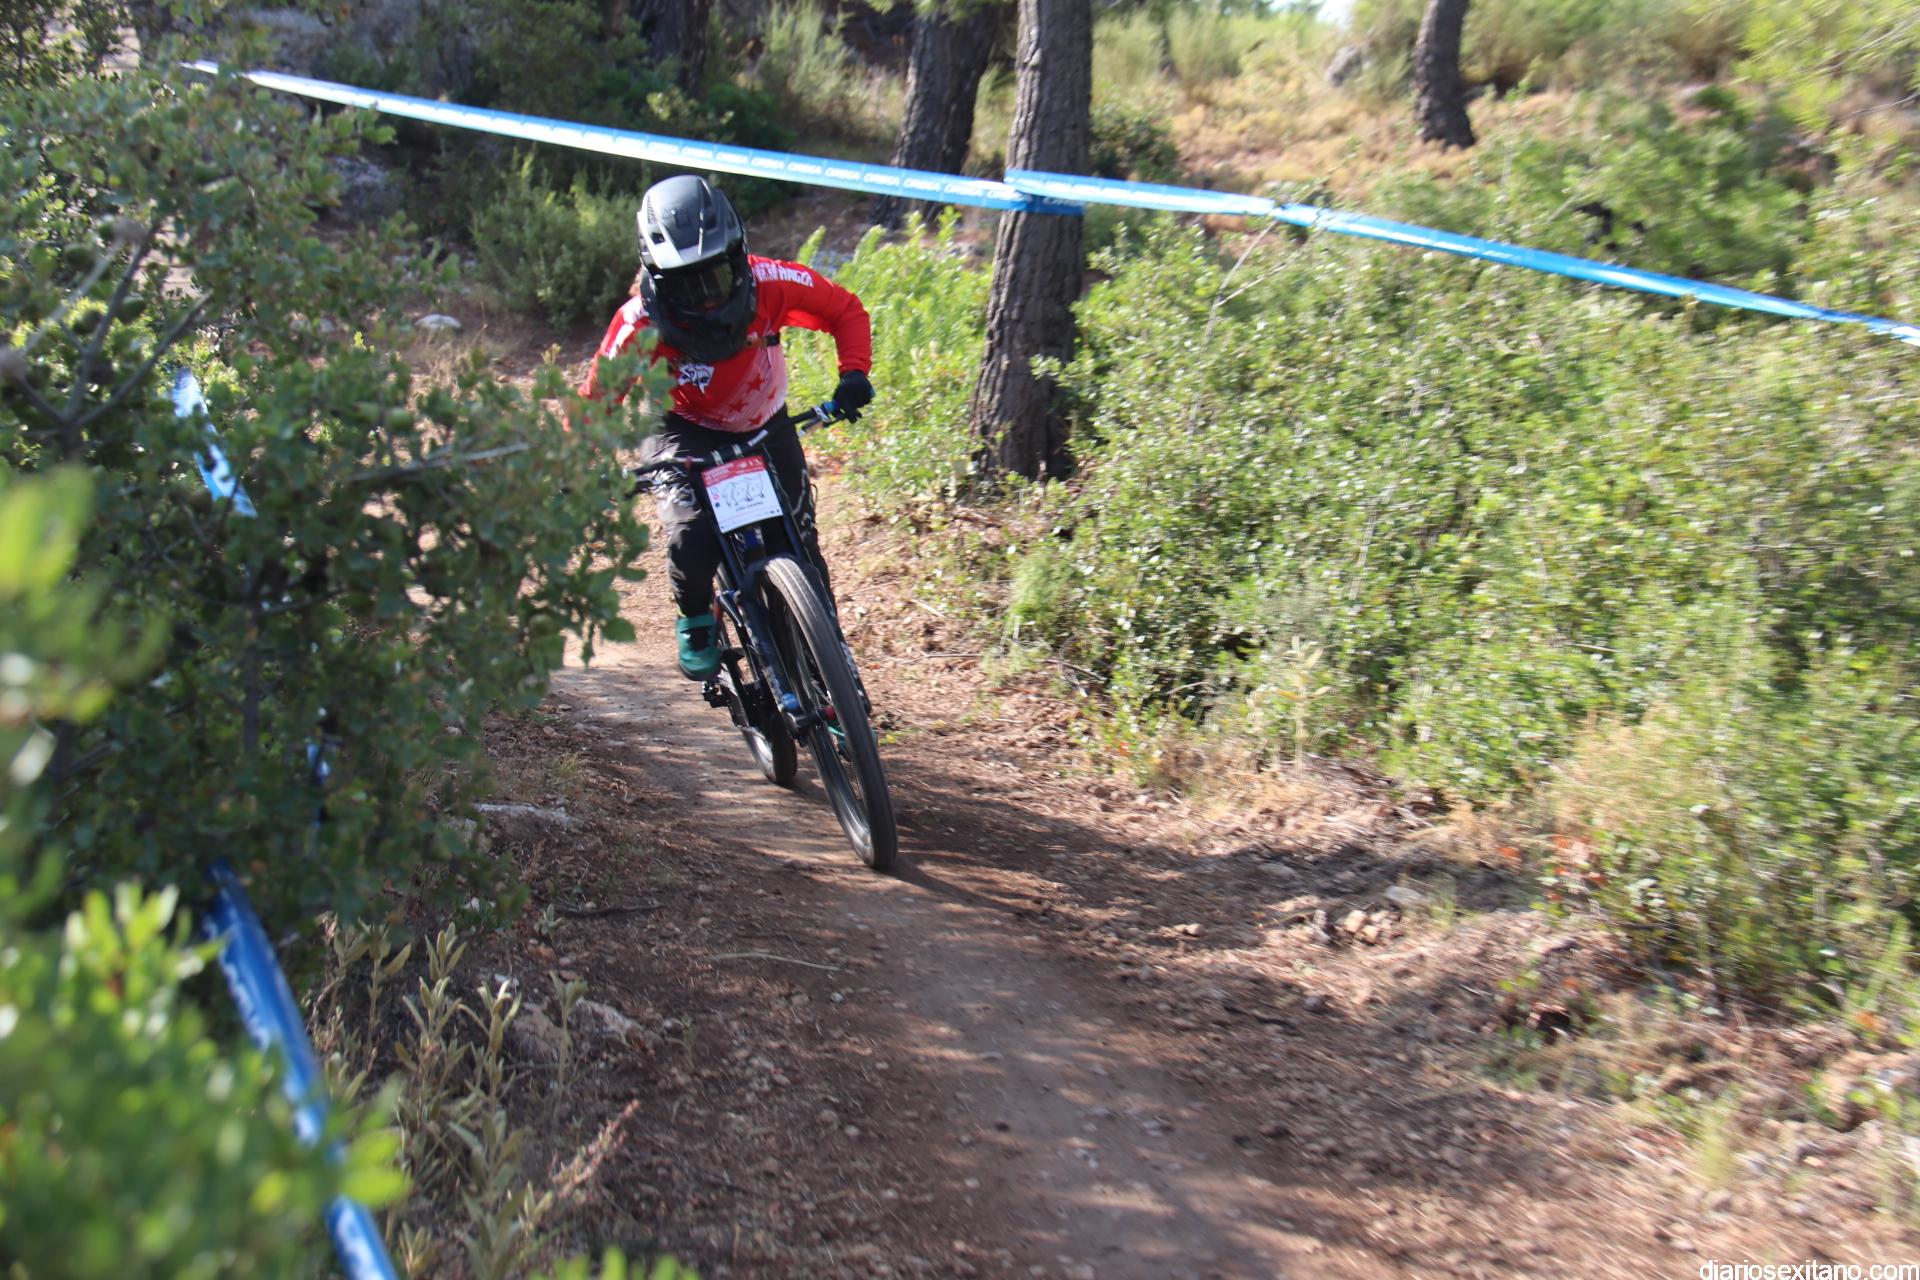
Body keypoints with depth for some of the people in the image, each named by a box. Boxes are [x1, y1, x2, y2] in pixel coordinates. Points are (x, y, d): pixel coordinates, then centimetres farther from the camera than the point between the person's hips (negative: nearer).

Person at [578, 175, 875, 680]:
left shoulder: (769, 283, -27)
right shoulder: (640, 322, -29)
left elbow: (845, 310, -11)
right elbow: (597, 403, -20)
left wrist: (854, 373, -27)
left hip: (764, 425, 2)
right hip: (685, 430, -2)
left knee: (800, 542, -3)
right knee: (691, 537, -25)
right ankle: (696, 621, 8)